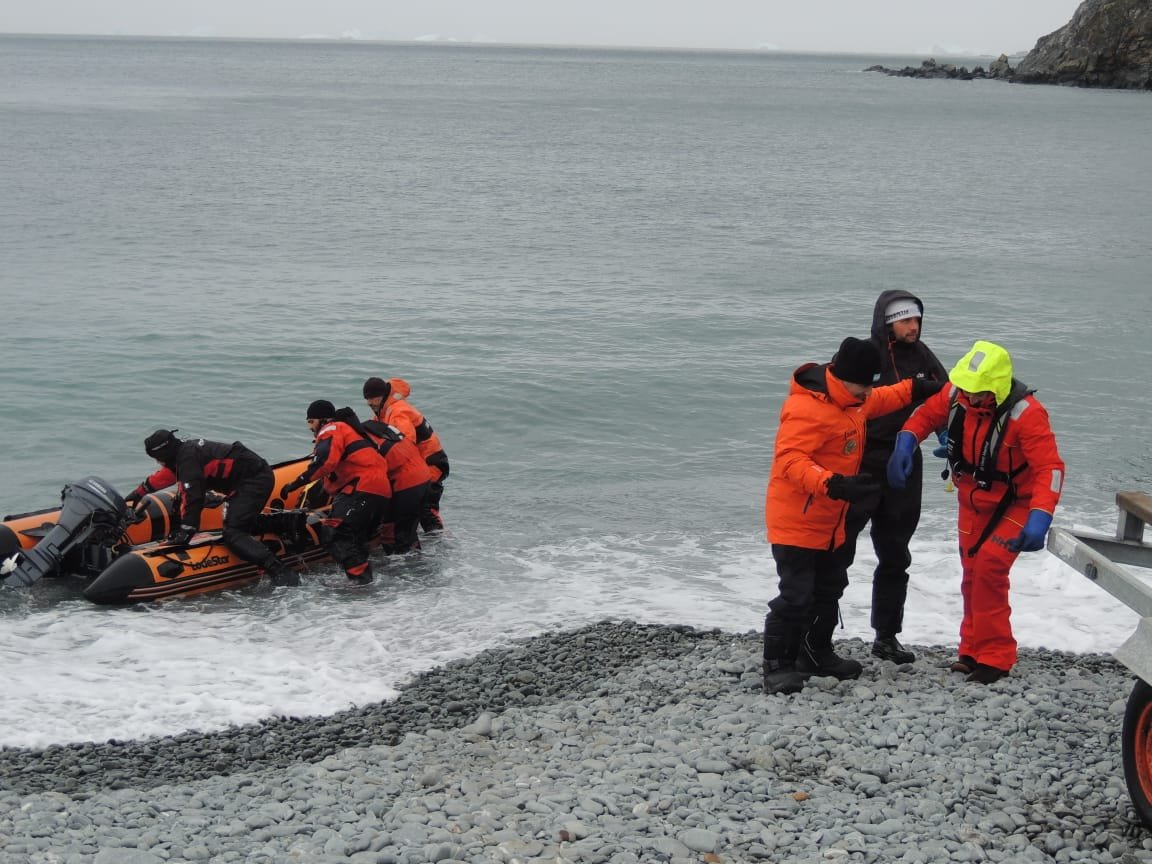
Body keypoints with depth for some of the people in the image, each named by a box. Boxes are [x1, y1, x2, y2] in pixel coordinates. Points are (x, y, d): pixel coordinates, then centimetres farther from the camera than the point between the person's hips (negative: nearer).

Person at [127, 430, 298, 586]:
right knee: (243, 525, 29)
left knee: (232, 534, -19)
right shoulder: (185, 450, 14)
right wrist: (140, 491, 45)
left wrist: (186, 530, -19)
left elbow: (192, 497, -22)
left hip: (255, 480, -10)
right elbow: (163, 475, 33)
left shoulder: (187, 458, -16)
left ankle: (280, 572, -31)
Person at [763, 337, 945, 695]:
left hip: (830, 521, 10)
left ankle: (816, 653, 35)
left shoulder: (849, 398, 6)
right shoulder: (807, 407, -27)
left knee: (829, 590, 20)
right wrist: (833, 485, -45)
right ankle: (777, 665, 0)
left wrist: (912, 390, 23)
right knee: (795, 595, -10)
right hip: (796, 521, -10)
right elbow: (790, 459, -35)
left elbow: (876, 403, 30)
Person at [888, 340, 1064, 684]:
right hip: (972, 501, 6)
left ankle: (994, 657, -6)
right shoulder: (957, 394, -16)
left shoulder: (1026, 413, -31)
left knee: (989, 568, -18)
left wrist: (1040, 519, -43)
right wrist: (905, 445, -17)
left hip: (1013, 504, -6)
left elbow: (1050, 468, -32)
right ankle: (973, 650, 28)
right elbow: (925, 415, 2)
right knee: (972, 574, 13)